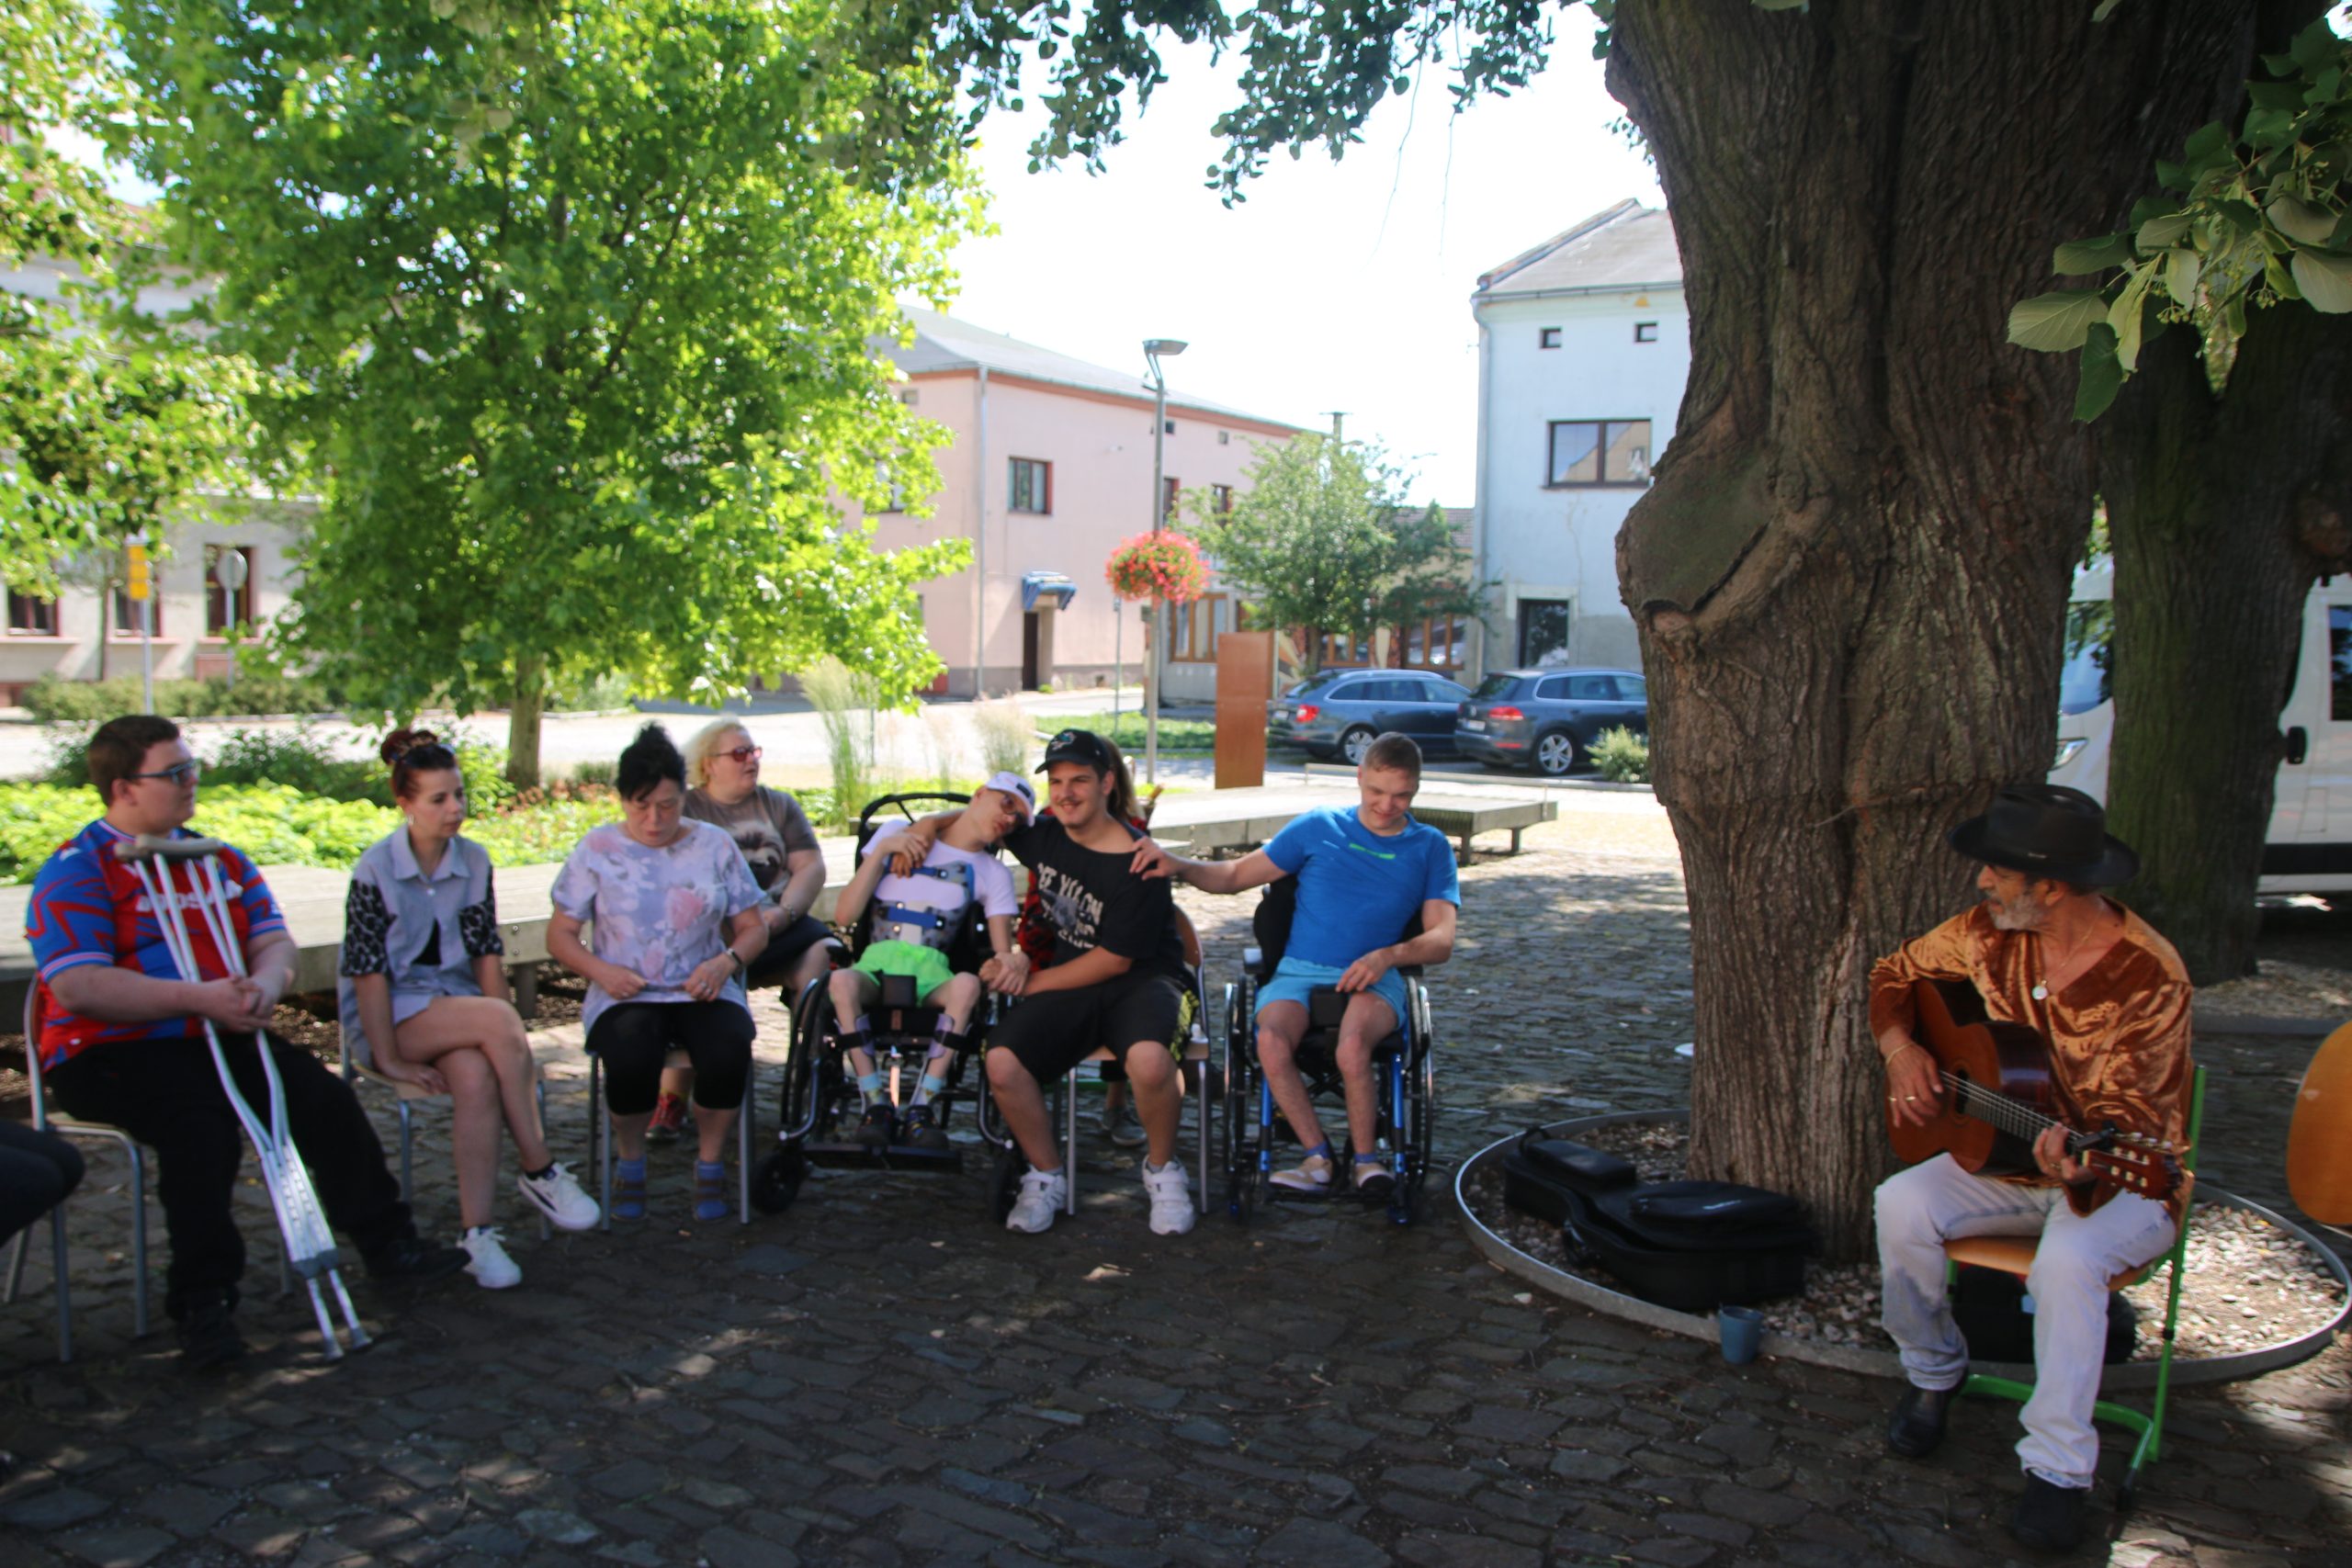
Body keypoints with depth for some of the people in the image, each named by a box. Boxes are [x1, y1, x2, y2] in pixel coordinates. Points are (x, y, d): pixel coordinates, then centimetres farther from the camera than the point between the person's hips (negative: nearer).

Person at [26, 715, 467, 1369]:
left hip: (219, 1038, 6)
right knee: (202, 1128, -30)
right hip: (112, 1053, -6)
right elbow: (78, 986, -20)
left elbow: (274, 941, 10)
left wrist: (264, 985, -15)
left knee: (323, 1095, -8)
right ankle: (203, 1302, -18)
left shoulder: (219, 860, 15)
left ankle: (386, 1241, 7)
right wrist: (197, 998, -27)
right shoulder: (75, 872, -7)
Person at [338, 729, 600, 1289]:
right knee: (498, 1016, -32)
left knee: (477, 1077, -31)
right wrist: (390, 1059, -16)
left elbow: (486, 952, 6)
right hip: (391, 1015, -4)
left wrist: (505, 1041, -5)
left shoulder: (474, 862, 6)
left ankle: (477, 1233, -29)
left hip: (456, 1006, 4)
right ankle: (539, 1171, -22)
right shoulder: (376, 869, -9)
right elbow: (368, 971, -11)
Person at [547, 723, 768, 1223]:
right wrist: (600, 970, -13)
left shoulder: (715, 845, 9)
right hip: (626, 995, -1)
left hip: (702, 992, 1)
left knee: (728, 1054, -32)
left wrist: (726, 962, -12)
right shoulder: (597, 850, 5)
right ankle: (630, 1161, -1)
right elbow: (560, 934, 7)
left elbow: (753, 928, 11)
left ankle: (711, 1164, -4)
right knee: (632, 1061, -34)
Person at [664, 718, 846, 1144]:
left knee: (821, 956, -30)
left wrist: (783, 912, -9)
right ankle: (671, 1102, -26)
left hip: (776, 923, 2)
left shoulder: (779, 805, 21)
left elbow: (811, 867, 10)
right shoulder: (684, 809, 14)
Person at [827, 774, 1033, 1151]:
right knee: (842, 980, -37)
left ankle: (920, 1109, -31)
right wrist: (882, 851, -5)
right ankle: (876, 1106, -30)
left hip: (932, 973, 1)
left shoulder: (993, 874, 14)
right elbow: (845, 916, 3)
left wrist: (1016, 961, -21)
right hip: (878, 962, -1)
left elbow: (1003, 951, 3)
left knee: (968, 984, -35)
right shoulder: (899, 835, 11)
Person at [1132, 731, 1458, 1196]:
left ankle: (1365, 1156, -12)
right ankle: (1319, 1156, -14)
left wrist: (1388, 956, -19)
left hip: (1373, 980, -1)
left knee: (1353, 1043, -36)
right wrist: (1179, 866, -6)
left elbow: (1441, 940, 2)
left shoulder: (1430, 848, 12)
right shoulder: (1319, 827, 12)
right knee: (1271, 1041, -32)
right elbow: (1236, 875, 14)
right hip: (1298, 971, 1)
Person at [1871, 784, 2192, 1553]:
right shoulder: (1990, 933, -7)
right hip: (2004, 1156, 5)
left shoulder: (2148, 976, -22)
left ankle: (2058, 1470, -19)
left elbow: (2124, 1117, -24)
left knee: (2068, 1258, -36)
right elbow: (1895, 973, 10)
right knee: (1901, 1205, -22)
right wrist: (1900, 1047, -9)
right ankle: (1933, 1374, 4)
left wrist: (2079, 1169, -46)